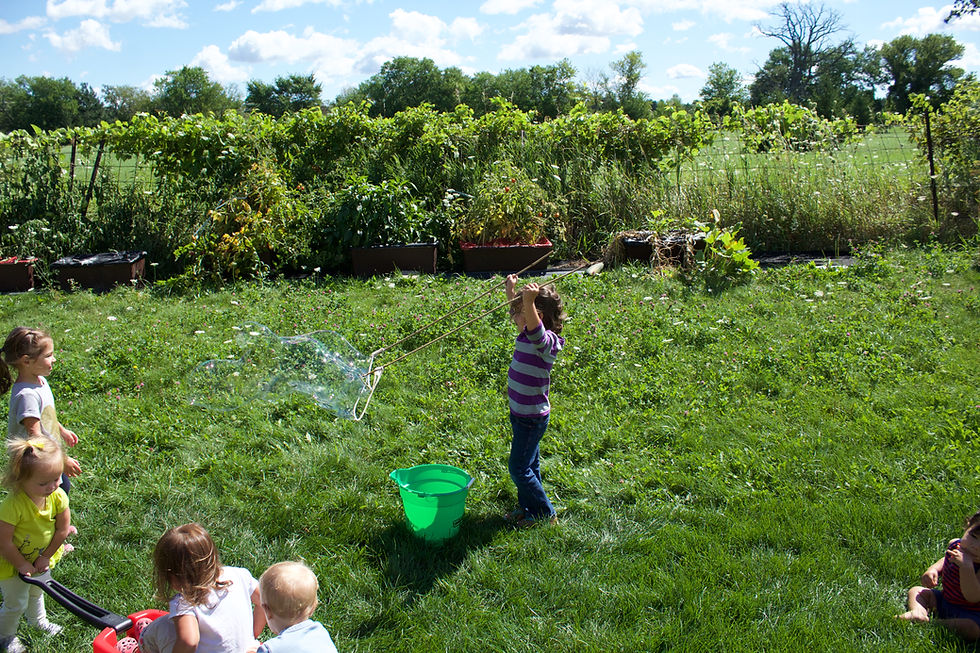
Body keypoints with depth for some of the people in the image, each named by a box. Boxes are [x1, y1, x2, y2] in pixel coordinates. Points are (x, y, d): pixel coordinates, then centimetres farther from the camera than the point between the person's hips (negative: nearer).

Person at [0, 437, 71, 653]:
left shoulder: (59, 497, -23)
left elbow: (62, 530, -10)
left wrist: (46, 556, -8)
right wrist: (22, 565, -19)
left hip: (41, 559, 5)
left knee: (37, 591, 30)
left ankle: (38, 621, 57)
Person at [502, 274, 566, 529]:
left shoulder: (545, 341, -23)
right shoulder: (527, 336, 3)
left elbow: (535, 327, -47)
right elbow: (519, 312, 22)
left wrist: (529, 301, -61)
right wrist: (511, 290, 30)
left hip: (532, 417, -9)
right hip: (521, 413, 9)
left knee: (519, 468, -1)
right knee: (528, 465, 21)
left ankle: (545, 513, 13)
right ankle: (526, 507, 35)